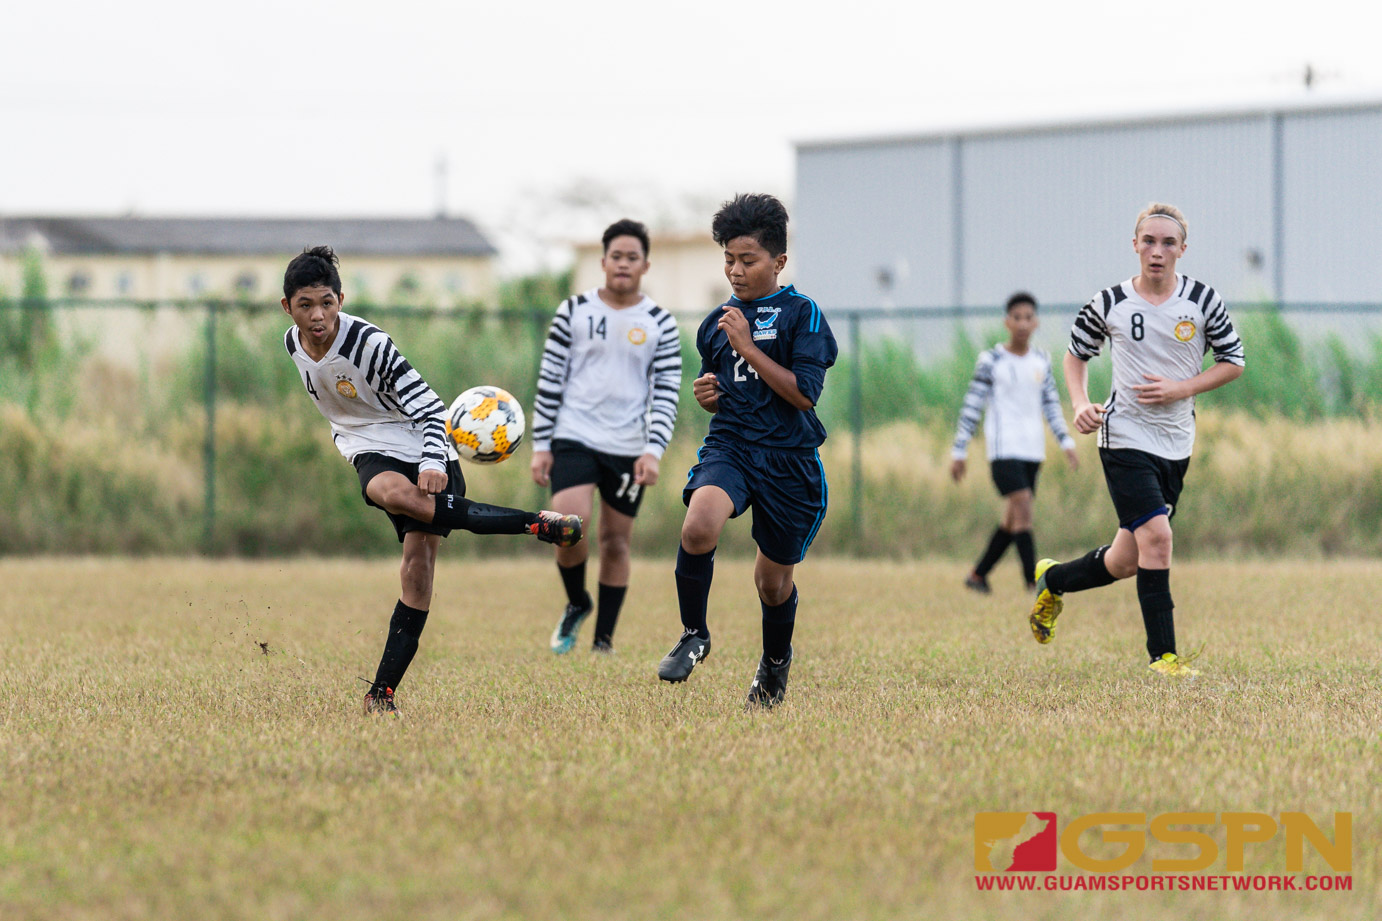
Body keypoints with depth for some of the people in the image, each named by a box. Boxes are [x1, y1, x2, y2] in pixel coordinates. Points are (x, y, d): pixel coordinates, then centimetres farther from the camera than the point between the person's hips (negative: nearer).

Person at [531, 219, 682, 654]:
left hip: (628, 449, 1)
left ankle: (603, 641, 15)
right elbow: (550, 378, 5)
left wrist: (653, 451, -12)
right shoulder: (573, 311, 2)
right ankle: (577, 605, 9)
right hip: (573, 438, -1)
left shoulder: (660, 324, 3)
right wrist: (541, 445, 0)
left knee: (616, 542, 4)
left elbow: (667, 393, 1)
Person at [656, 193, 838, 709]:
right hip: (729, 446, 3)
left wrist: (747, 347, -17)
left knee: (773, 579, 10)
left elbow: (804, 393, -14)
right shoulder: (716, 323, 11)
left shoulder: (801, 313, -5)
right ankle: (694, 636, -10)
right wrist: (705, 395, 1)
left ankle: (775, 663, 39)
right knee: (699, 527, -29)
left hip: (788, 460, -3)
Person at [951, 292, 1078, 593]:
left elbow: (1051, 404, 18)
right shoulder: (991, 361, -4)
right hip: (1003, 448, -5)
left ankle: (978, 575, 20)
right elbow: (972, 407, -1)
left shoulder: (1041, 359, 10)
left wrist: (1066, 442, 10)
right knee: (1023, 511, -17)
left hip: (1032, 450, 5)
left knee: (1013, 520, 7)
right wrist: (959, 452, -2)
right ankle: (1033, 582, -18)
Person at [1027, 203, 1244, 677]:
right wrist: (1081, 405, -5)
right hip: (1125, 437, -4)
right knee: (1156, 536, -19)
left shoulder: (1203, 300, -1)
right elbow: (1076, 354, 12)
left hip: (1176, 443, 4)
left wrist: (1181, 389, -10)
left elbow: (1233, 362, 5)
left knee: (1128, 560, 10)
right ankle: (1163, 655, -12)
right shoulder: (1109, 304, -4)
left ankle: (1052, 580, 38)